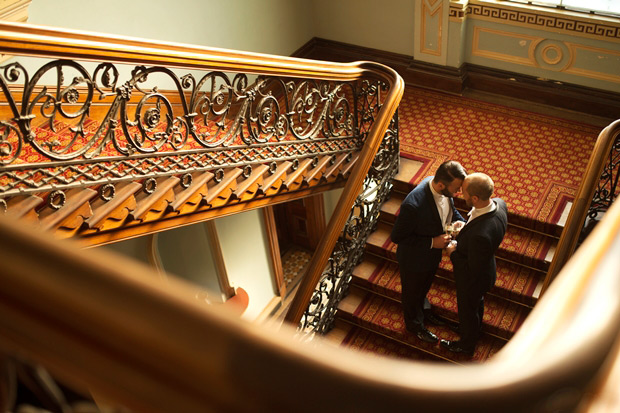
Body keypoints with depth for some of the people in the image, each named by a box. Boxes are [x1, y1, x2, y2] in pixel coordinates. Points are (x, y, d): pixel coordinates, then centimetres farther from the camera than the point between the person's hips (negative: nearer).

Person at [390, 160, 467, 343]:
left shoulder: (442, 188, -19)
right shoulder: (413, 205, -43)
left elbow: (451, 209, 4)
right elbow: (397, 237, -30)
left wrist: (461, 223, -16)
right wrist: (432, 243, -30)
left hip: (432, 254, 7)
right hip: (414, 260, -7)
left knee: (424, 287, 34)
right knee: (412, 293, 24)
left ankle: (421, 311, 63)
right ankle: (415, 324, 51)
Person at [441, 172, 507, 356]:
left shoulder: (480, 234, -47)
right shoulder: (499, 204, -22)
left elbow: (473, 270, -31)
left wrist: (453, 253, -18)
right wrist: (465, 229, -9)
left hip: (473, 280, -7)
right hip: (486, 268, 7)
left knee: (468, 310, 23)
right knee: (477, 303, 34)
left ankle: (466, 345, 52)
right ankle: (473, 330, 63)